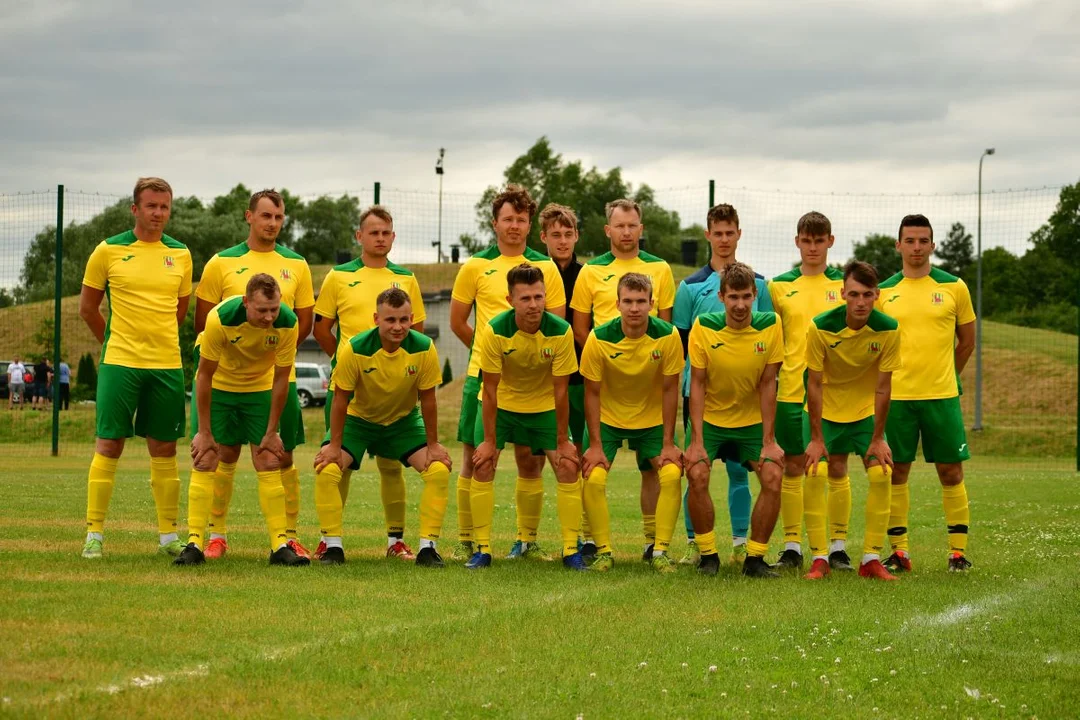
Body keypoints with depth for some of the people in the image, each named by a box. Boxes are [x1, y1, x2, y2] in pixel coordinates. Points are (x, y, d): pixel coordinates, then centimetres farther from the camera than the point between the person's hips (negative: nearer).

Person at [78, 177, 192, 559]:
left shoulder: (180, 254, 8)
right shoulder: (108, 251, -1)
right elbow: (87, 307, 7)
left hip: (167, 364, 3)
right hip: (119, 363, -3)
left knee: (164, 448, 7)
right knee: (108, 445, -3)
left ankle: (168, 534, 13)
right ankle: (94, 534, 1)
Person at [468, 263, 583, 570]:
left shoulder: (561, 332, -24)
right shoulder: (494, 332, -26)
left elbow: (560, 390, -16)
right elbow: (490, 390, -19)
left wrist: (562, 441, -12)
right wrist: (489, 440, -16)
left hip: (544, 406, 1)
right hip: (501, 404, -1)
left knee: (569, 466, -10)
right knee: (483, 463, -12)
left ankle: (571, 550, -1)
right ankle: (482, 549, -2)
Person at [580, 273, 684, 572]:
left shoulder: (668, 336, -18)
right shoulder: (599, 338, -20)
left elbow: (670, 389, -10)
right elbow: (592, 392, -11)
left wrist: (668, 444, -11)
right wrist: (595, 445, -14)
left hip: (652, 420, 1)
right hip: (608, 419, -1)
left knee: (672, 475, -17)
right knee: (593, 478, -18)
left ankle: (660, 551, -5)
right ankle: (603, 551, -3)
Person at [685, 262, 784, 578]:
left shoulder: (770, 326, -14)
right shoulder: (704, 327, -16)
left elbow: (768, 384, -10)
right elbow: (697, 384, -12)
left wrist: (769, 441, -11)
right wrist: (696, 441, -17)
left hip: (753, 421, 1)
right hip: (710, 419, -1)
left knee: (773, 477, -17)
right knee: (697, 475, -21)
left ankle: (755, 558, -3)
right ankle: (708, 555, -4)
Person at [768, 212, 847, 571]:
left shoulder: (845, 284, 4)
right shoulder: (779, 286, 7)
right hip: (791, 389, 1)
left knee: (836, 468, 0)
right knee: (792, 467, 4)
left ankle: (838, 546, 7)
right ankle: (792, 545, 10)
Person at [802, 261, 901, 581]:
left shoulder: (888, 330, -18)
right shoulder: (821, 327, -22)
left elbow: (882, 388, -11)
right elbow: (814, 384, -15)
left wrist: (878, 439, -10)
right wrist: (816, 439, -14)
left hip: (867, 411, 1)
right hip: (827, 411, -1)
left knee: (881, 474, -11)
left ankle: (872, 559, -3)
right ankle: (819, 558, 0)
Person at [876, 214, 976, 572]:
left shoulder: (954, 287, 3)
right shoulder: (883, 292, 5)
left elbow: (967, 341, 11)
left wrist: (944, 376, 11)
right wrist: (887, 380, 4)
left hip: (942, 395, -1)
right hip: (896, 395, 1)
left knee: (951, 472, 1)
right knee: (896, 472, 2)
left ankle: (958, 550, 6)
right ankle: (899, 550, 9)